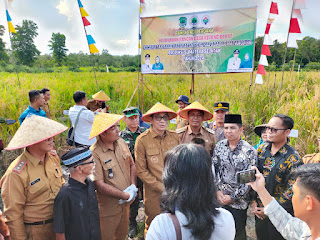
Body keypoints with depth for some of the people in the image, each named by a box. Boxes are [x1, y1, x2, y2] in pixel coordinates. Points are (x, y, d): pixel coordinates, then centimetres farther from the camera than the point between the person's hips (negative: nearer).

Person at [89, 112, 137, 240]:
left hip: (125, 204, 6)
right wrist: (126, 195, -18)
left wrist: (133, 186, -8)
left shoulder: (121, 142, -2)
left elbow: (132, 165, 7)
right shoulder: (94, 154, -23)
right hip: (108, 209, -6)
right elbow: (100, 185, -23)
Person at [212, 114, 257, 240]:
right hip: (219, 199, 3)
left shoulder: (250, 151, -13)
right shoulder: (219, 146, -1)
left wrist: (232, 197, -11)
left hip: (238, 201, -3)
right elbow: (213, 169, 3)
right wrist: (217, 191, -5)